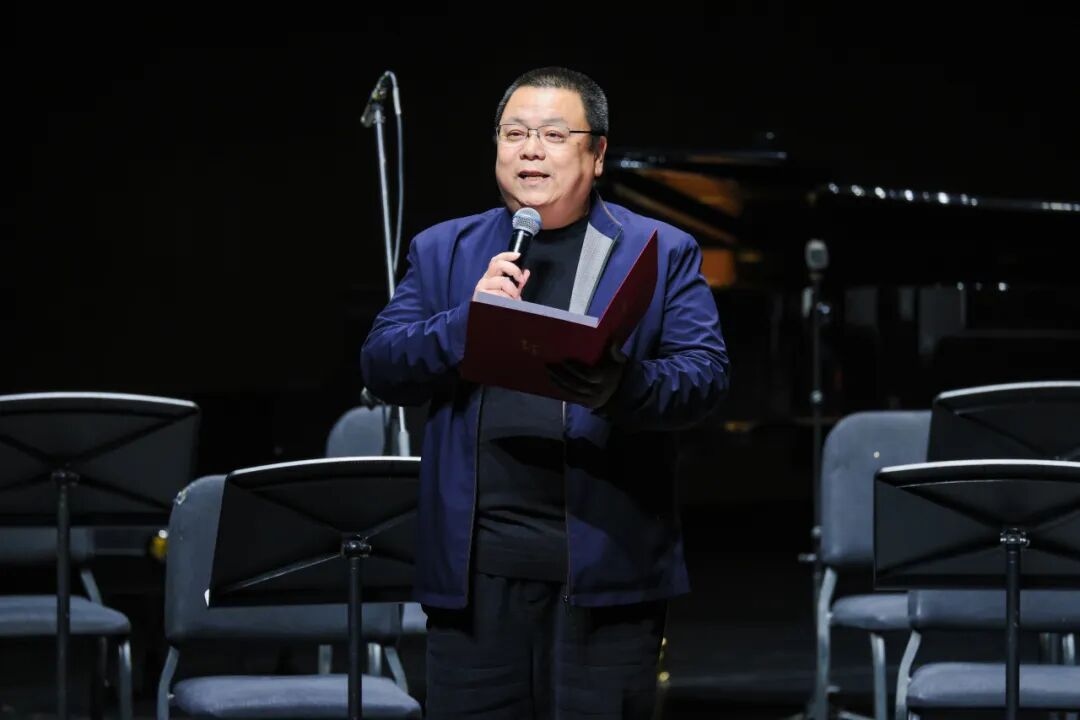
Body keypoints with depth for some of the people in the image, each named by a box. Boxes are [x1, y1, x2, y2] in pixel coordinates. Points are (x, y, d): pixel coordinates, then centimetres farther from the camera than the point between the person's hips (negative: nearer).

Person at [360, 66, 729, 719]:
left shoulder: (661, 252, 7)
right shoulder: (444, 251, 14)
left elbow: (706, 374, -4)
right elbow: (381, 365, 6)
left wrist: (622, 386, -24)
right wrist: (472, 315, -12)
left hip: (604, 568, -2)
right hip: (476, 565, 2)